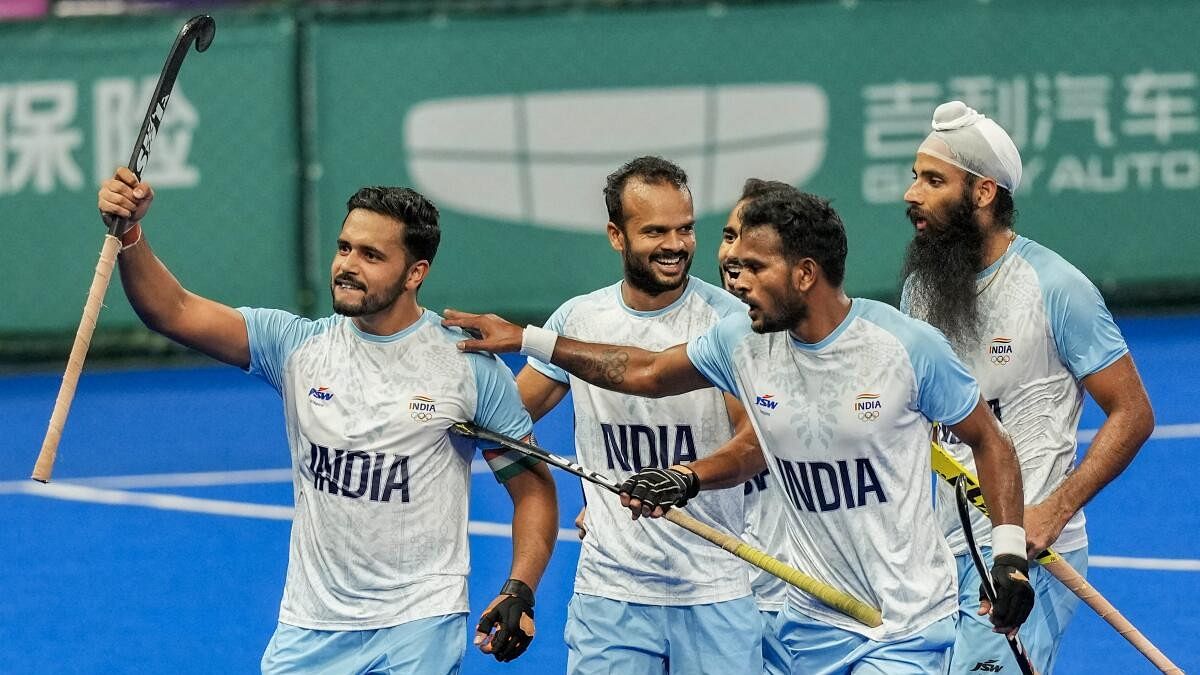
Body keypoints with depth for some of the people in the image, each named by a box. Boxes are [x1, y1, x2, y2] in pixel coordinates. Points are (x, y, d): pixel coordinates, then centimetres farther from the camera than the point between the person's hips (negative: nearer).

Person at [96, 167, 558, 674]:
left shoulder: (470, 366, -4)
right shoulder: (299, 346, 1)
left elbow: (533, 486, 1)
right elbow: (174, 312, -9)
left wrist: (519, 593, -12)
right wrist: (128, 232, -26)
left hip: (420, 630, -2)